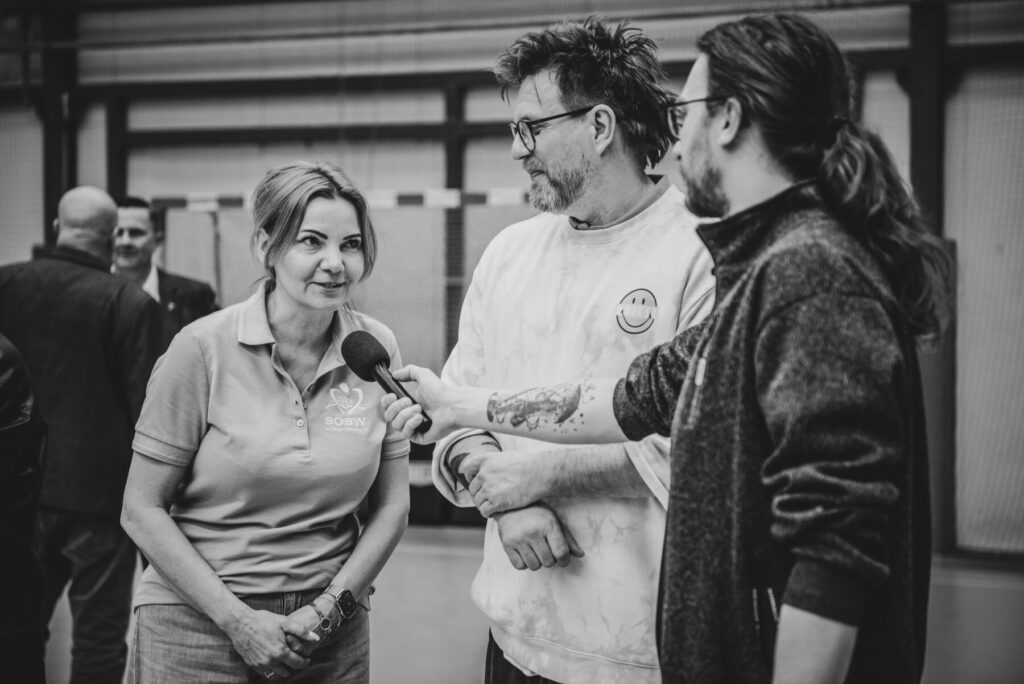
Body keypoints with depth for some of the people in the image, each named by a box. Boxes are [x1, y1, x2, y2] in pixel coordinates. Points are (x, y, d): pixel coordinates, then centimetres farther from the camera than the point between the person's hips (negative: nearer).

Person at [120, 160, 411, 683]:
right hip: (199, 627, -2)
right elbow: (142, 510, -9)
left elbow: (392, 504, 3)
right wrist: (239, 620, -14)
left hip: (333, 634, 3)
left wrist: (330, 608, -9)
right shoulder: (203, 350, -11)